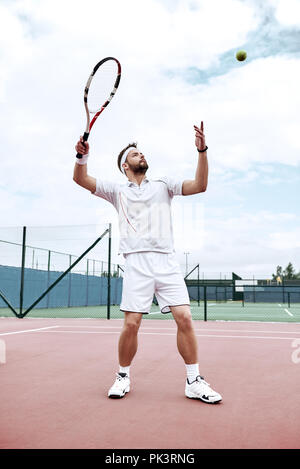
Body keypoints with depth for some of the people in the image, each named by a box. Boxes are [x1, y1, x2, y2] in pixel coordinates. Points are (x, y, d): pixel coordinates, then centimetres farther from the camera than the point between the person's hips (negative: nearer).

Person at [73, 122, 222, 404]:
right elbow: (81, 179, 9)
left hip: (167, 261, 1)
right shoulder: (118, 192, 18)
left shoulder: (163, 185, 20)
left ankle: (194, 382, 6)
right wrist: (82, 156, -11)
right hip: (136, 262, -1)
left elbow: (199, 185, 8)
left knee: (184, 317, -8)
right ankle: (123, 377, 18)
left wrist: (202, 150, -3)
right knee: (131, 323, -6)